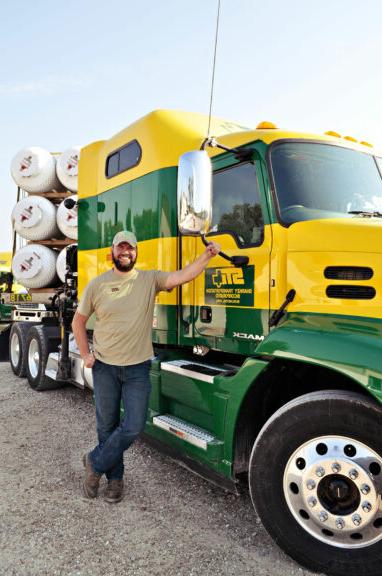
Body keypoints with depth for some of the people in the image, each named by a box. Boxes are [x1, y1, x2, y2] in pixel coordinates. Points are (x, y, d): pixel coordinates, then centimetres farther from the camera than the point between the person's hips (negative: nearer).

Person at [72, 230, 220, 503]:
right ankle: (114, 478, 32)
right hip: (104, 367, 0)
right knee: (107, 425, 11)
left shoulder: (150, 279, -1)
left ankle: (95, 463, 24)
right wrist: (85, 354, 2)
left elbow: (182, 276, -17)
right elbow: (79, 321, 9)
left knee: (133, 426, -1)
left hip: (138, 368, 0)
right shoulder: (98, 284, 0)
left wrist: (207, 255, -28)